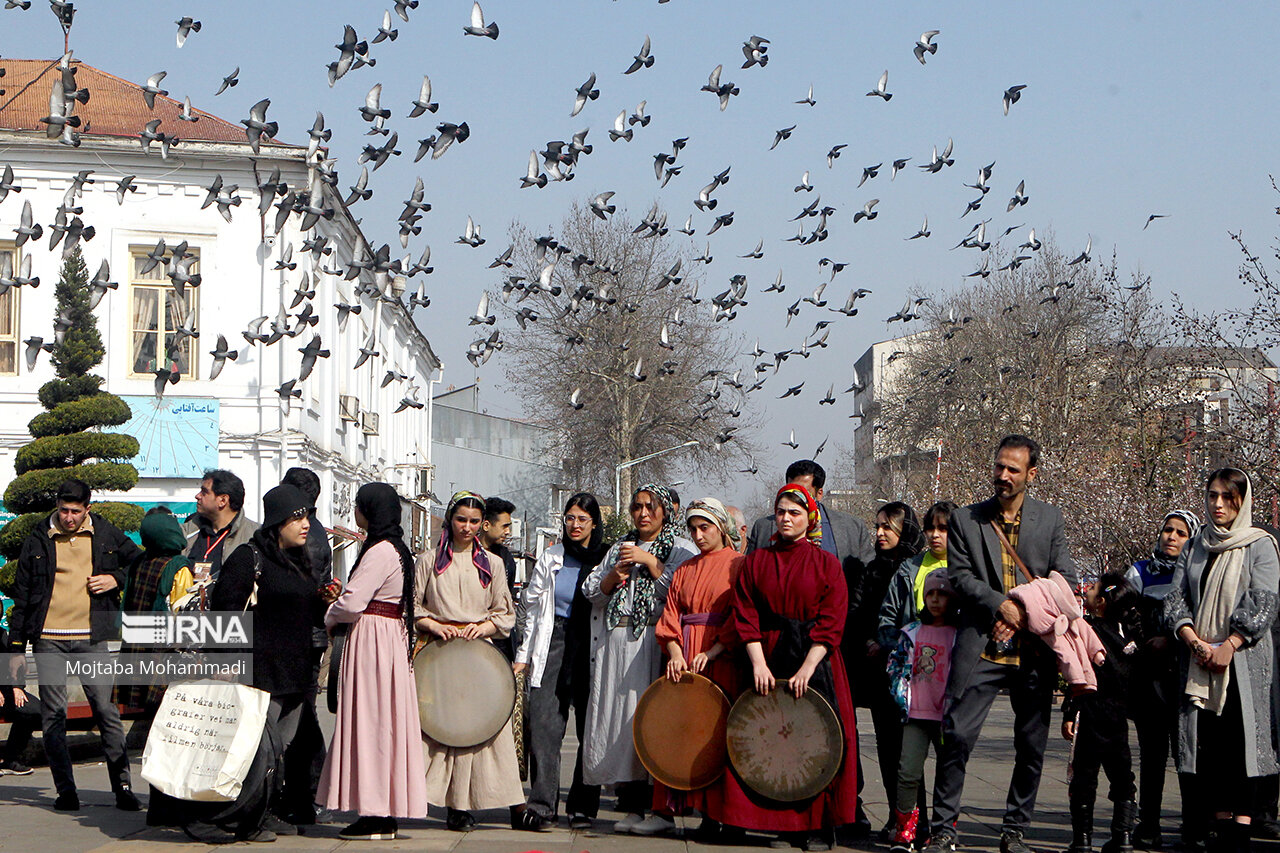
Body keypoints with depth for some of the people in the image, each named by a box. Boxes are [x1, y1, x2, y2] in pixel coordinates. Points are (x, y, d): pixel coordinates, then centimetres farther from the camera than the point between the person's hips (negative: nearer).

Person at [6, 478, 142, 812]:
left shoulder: (106, 536, 6)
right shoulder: (38, 541, 6)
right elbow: (21, 597, 10)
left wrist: (117, 579, -1)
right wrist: (16, 647, 7)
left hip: (92, 638, -1)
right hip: (49, 640, 1)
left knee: (107, 711, -4)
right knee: (53, 715, 0)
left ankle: (123, 786, 0)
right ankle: (66, 790, 7)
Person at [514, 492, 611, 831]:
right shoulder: (550, 558, 11)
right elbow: (531, 607, 14)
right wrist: (523, 655, 11)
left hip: (592, 649, -1)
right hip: (553, 646, 1)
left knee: (590, 729, 1)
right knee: (544, 725, -10)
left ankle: (583, 808, 9)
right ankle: (541, 805, -13)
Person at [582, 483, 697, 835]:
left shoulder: (681, 549, 7)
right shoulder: (619, 548, 23)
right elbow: (591, 592, 17)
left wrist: (650, 562, -10)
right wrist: (614, 576, -1)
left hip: (656, 644, -5)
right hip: (616, 644, 5)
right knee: (619, 717, 0)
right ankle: (631, 807, 5)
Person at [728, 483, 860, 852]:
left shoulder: (826, 564, 2)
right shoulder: (755, 562, 9)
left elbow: (830, 625, -5)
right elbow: (745, 617, 3)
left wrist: (806, 669, -15)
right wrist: (759, 663, -10)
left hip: (815, 660, -2)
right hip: (768, 659, 2)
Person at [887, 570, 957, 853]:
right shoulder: (912, 632, 10)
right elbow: (895, 665, 16)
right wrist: (901, 697, 5)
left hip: (947, 715, -2)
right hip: (916, 714, 2)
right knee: (908, 771, -8)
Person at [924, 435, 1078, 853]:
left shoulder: (1050, 519, 10)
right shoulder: (965, 520, 8)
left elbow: (1065, 580, 7)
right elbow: (959, 578, 1)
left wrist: (1028, 614, -7)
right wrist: (1002, 605, -13)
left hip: (1034, 650, 1)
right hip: (982, 646, -1)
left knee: (1032, 746, 5)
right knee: (957, 736, -10)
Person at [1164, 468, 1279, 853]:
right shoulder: (1194, 549, 16)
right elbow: (1176, 598, 8)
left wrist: (1228, 646, -16)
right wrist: (1194, 640, -9)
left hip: (1244, 659, -4)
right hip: (1200, 662, 4)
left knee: (1241, 736, -10)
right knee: (1207, 740, -2)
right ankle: (1220, 819, 1)